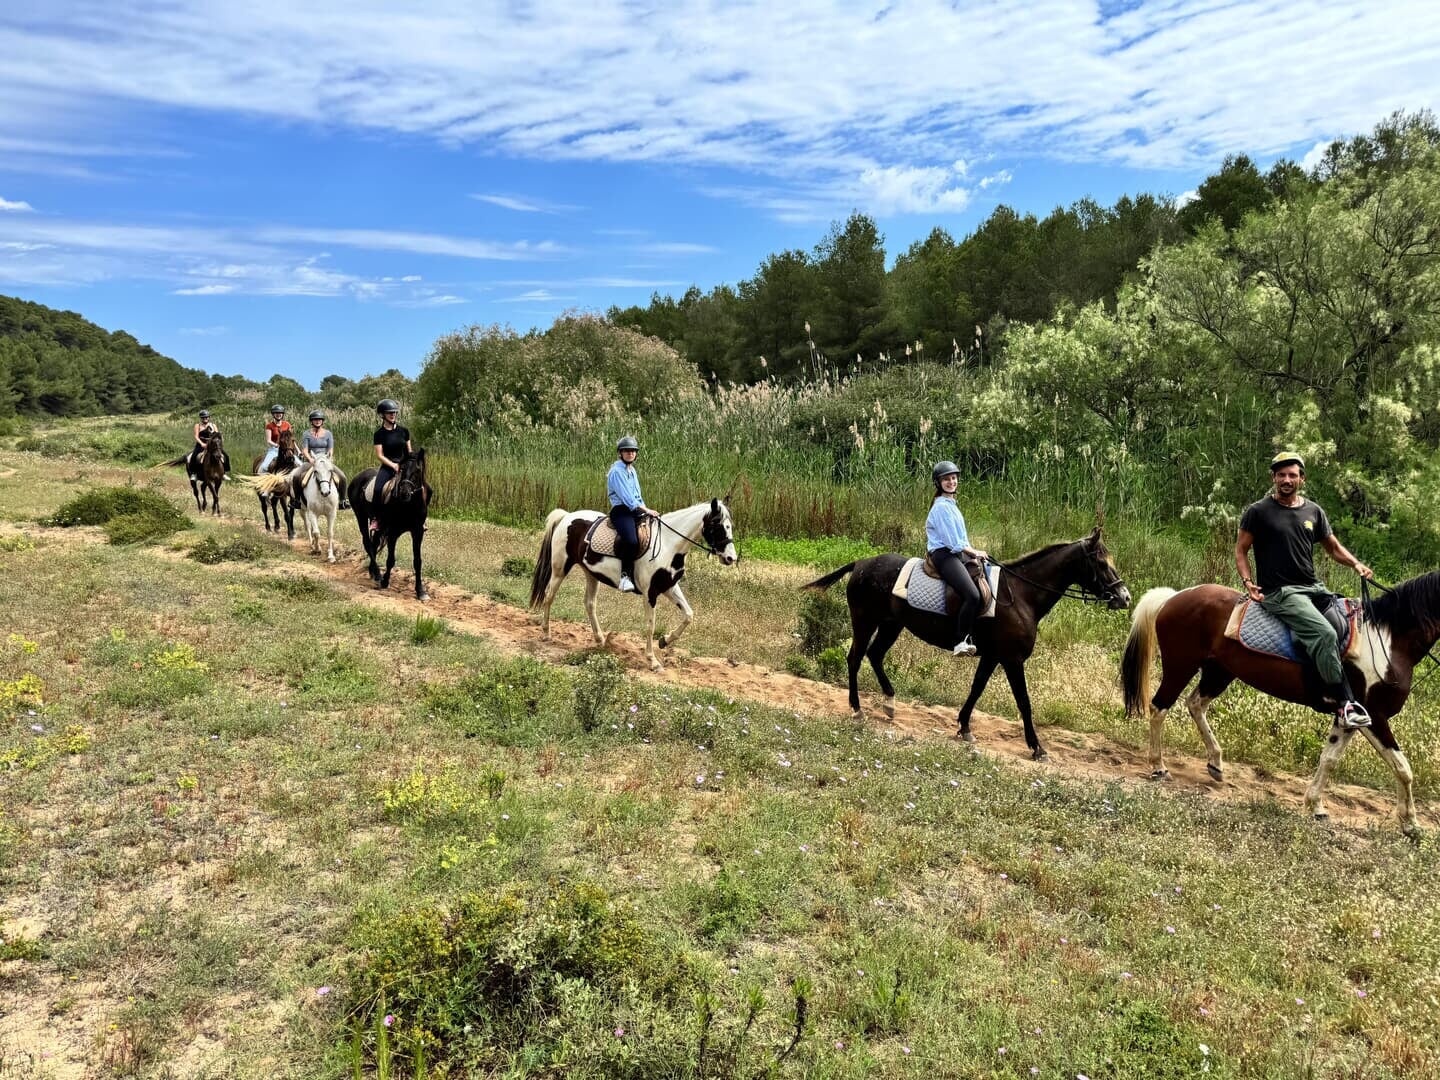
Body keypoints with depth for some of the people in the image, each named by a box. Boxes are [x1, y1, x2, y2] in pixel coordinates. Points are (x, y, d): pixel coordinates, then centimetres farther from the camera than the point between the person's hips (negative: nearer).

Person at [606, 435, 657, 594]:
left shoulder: (632, 470, 18)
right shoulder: (616, 471, -8)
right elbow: (626, 497, -16)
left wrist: (645, 510, 7)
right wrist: (646, 510, -18)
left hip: (636, 510, 9)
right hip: (621, 511, -9)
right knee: (631, 541, -33)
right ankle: (625, 575, -21)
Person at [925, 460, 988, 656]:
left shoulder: (951, 504, 20)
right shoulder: (941, 506, -11)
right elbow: (952, 541, -14)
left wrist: (973, 552, 10)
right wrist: (974, 552, -4)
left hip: (958, 553, 11)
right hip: (943, 555, -11)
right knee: (972, 596, -27)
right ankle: (960, 642, -20)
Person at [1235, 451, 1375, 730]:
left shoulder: (1313, 511, 15)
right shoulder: (1258, 512, -1)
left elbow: (1333, 547, 23)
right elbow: (1240, 551, 1)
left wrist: (1356, 564, 3)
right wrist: (1247, 581, -13)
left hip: (1313, 588, 7)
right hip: (1278, 592, -7)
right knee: (1325, 634, -27)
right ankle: (1343, 704, -18)